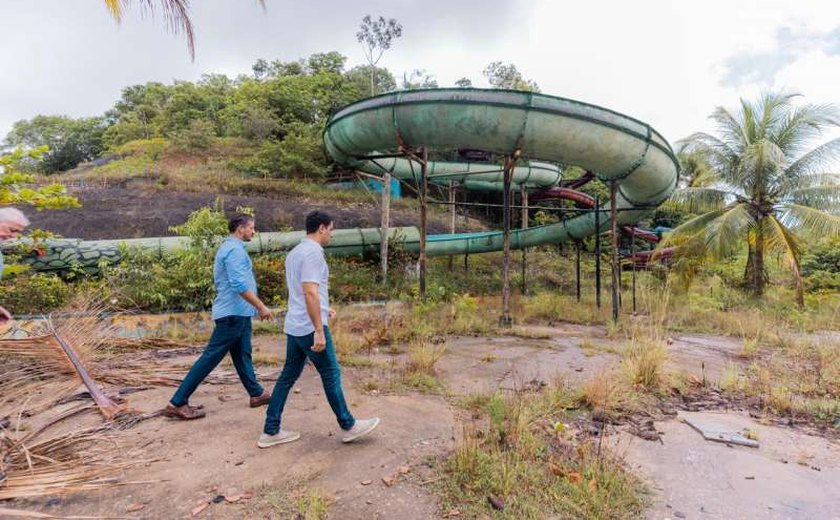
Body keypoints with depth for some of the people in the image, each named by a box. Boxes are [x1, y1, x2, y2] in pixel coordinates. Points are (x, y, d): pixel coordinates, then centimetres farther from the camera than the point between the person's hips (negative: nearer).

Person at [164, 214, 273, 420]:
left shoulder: (229, 247, 16)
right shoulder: (235, 250, -16)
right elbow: (239, 285, -25)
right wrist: (261, 306, -19)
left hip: (237, 312, 11)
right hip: (234, 313, -11)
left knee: (242, 355, 16)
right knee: (210, 357, -5)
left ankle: (257, 394, 27)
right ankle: (177, 403, 1)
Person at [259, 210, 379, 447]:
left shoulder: (295, 252, 15)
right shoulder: (313, 252, -17)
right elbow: (310, 293, -25)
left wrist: (323, 309, 26)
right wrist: (319, 331, -24)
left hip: (294, 326, 10)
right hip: (310, 328, -9)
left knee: (288, 376, 14)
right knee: (331, 375, 2)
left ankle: (271, 431, 20)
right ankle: (349, 426, 16)